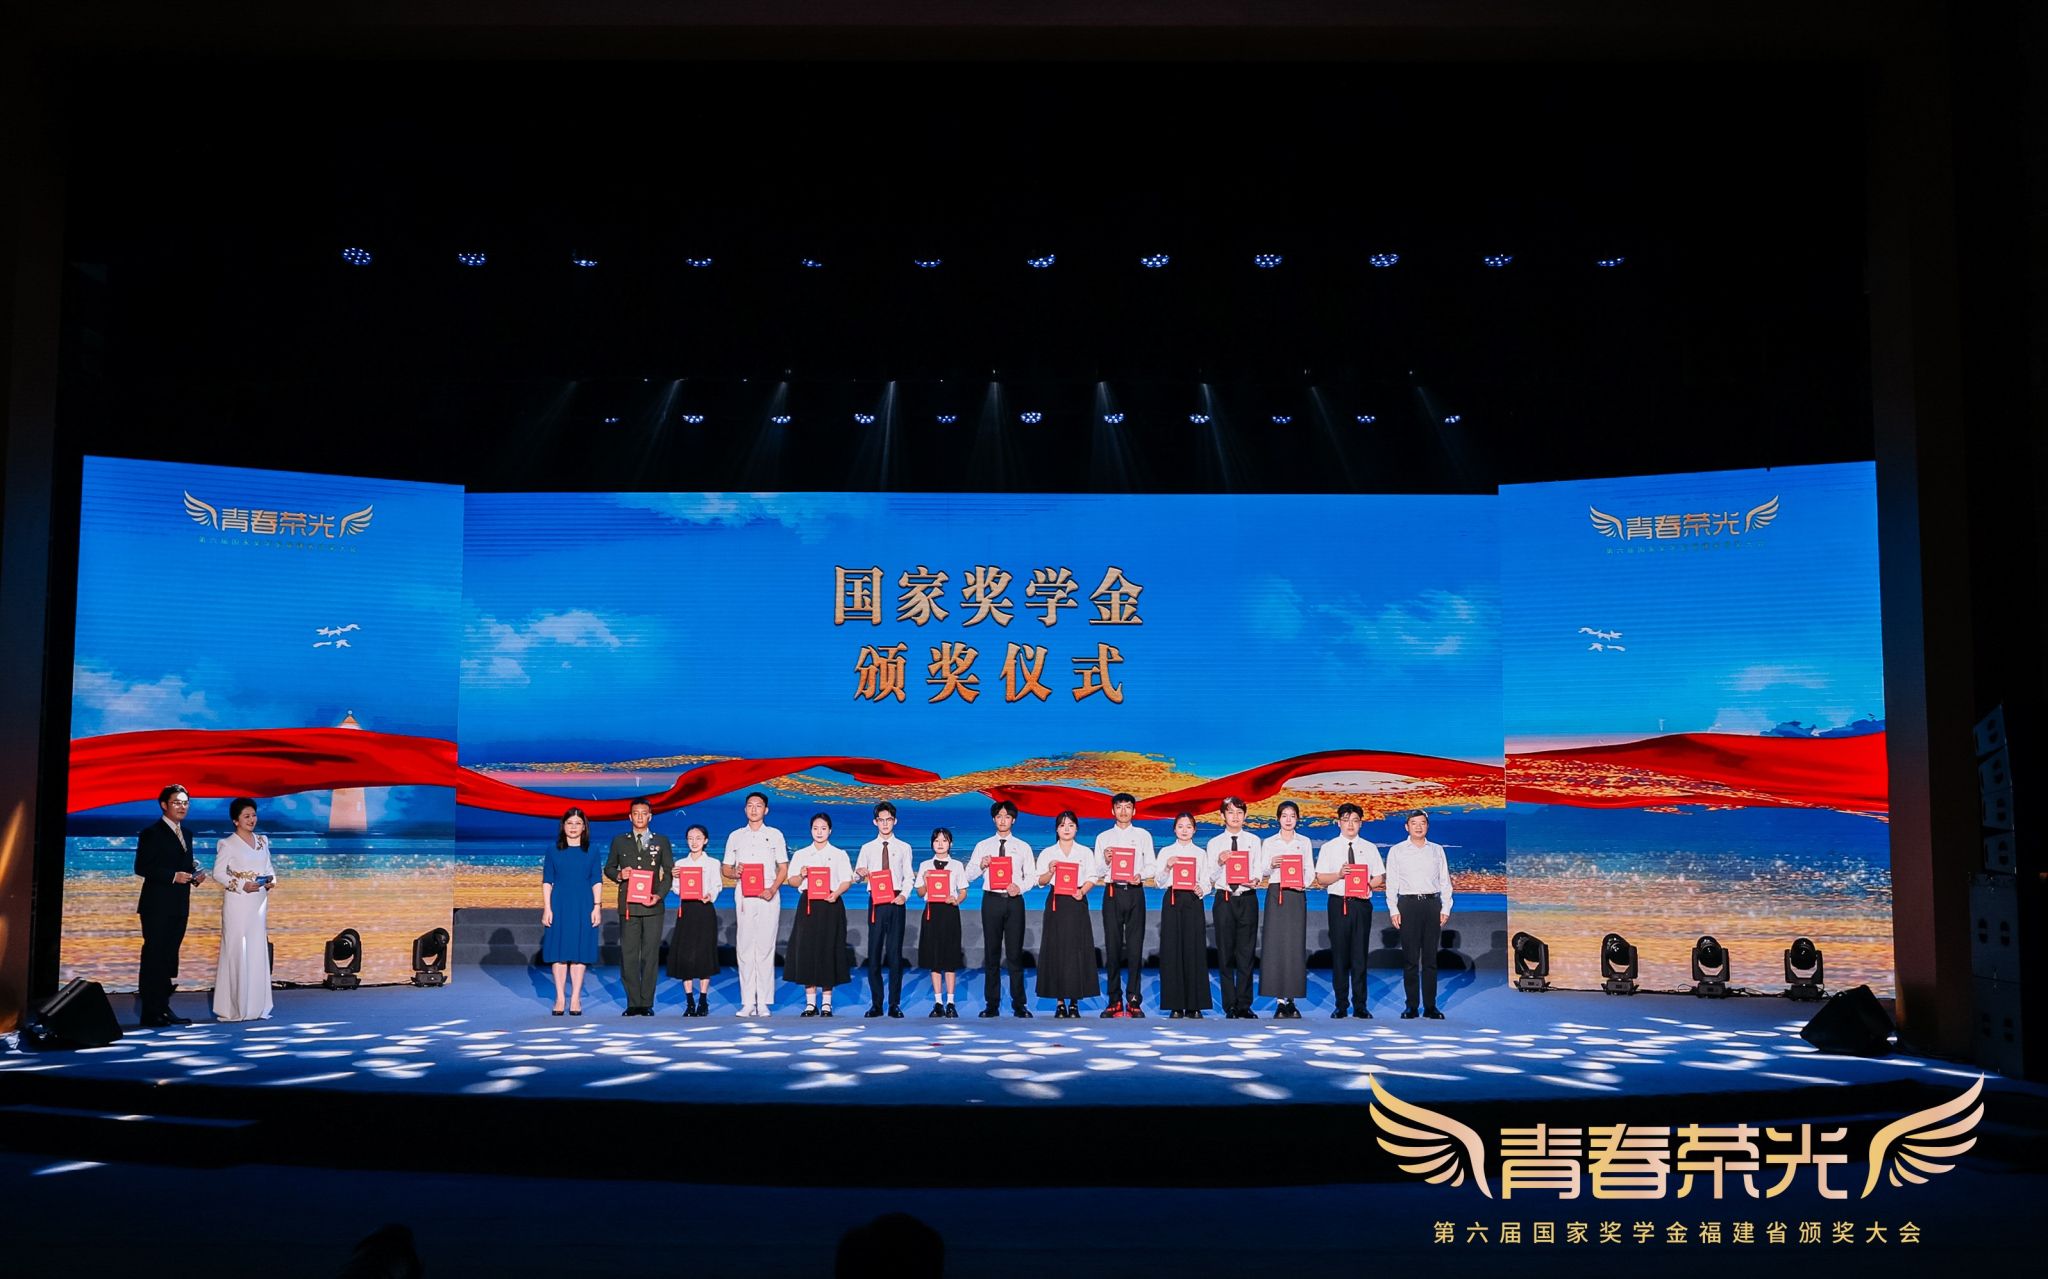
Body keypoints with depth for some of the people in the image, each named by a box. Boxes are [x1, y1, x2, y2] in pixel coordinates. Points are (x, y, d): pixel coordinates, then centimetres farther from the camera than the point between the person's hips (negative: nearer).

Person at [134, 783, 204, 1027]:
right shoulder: (152, 833, -6)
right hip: (158, 906, -7)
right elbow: (141, 867, -13)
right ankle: (151, 1013, -3)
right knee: (154, 957, -5)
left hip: (179, 906, 7)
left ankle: (163, 1008, 15)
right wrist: (173, 876, -20)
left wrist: (193, 875, 3)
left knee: (168, 958, 10)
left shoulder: (186, 834, 18)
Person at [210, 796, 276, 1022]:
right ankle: (234, 1009, -1)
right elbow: (218, 873, -8)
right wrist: (242, 886, -18)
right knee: (236, 952, -5)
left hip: (259, 903, 6)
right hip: (237, 903, -6)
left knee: (258, 951, 5)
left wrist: (271, 881, -4)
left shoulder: (262, 841, 12)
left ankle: (256, 1006, 11)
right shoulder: (228, 844, -5)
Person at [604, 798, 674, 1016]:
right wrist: (618, 875, -6)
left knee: (651, 955, -1)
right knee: (628, 955, -2)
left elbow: (669, 872, 8)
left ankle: (647, 1004, 3)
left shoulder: (662, 841, 10)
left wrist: (660, 895, -7)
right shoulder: (619, 841, 12)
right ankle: (633, 1003, 2)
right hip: (628, 906, 1)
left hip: (653, 906, 0)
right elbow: (609, 868, 16)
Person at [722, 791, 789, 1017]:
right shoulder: (735, 836, 14)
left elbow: (783, 868, 6)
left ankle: (764, 1003, -2)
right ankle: (747, 1002, 1)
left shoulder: (775, 835, 9)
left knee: (765, 948, -4)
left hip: (768, 897, -2)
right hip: (743, 898, 2)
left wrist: (772, 889, -10)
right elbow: (726, 869, 15)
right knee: (744, 948, -1)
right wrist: (735, 873, -9)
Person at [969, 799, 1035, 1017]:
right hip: (991, 900, 1)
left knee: (1015, 953, 0)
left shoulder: (1023, 847, 9)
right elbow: (969, 874, 4)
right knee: (991, 952, 4)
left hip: (1014, 900, 0)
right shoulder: (983, 846, 9)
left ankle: (1019, 1005, 5)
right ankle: (991, 1004, 10)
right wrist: (981, 865, -15)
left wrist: (1019, 887, -14)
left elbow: (1032, 875, 4)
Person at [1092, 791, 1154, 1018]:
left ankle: (1134, 999, 2)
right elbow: (1098, 872, 8)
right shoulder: (1103, 837, 11)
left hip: (1135, 892, -1)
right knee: (1113, 945, 1)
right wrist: (1106, 861, -12)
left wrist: (1141, 875, -13)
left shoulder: (1143, 835, 10)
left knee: (1135, 946, -3)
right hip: (1112, 892, 1)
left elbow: (1151, 867, 6)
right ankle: (1114, 1000, 7)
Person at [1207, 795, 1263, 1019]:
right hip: (1224, 899, 0)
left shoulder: (1253, 841, 8)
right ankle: (1230, 1006, 9)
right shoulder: (1214, 843, 7)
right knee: (1225, 954, 3)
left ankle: (1243, 1006, 5)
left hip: (1247, 898, 0)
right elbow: (1211, 877, 3)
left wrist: (1255, 881, -19)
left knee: (1246, 953, 0)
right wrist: (1219, 863, -16)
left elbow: (1258, 870, 2)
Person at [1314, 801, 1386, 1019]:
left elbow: (1380, 877, 9)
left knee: (1360, 954, 2)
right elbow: (1320, 878, 2)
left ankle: (1360, 1005, 7)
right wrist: (1339, 875, -15)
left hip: (1362, 903, 1)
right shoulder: (1329, 848, 6)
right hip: (1338, 903, -1)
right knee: (1339, 954, 1)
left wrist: (1367, 886, -11)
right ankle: (1341, 1005, 8)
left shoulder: (1369, 848, 10)